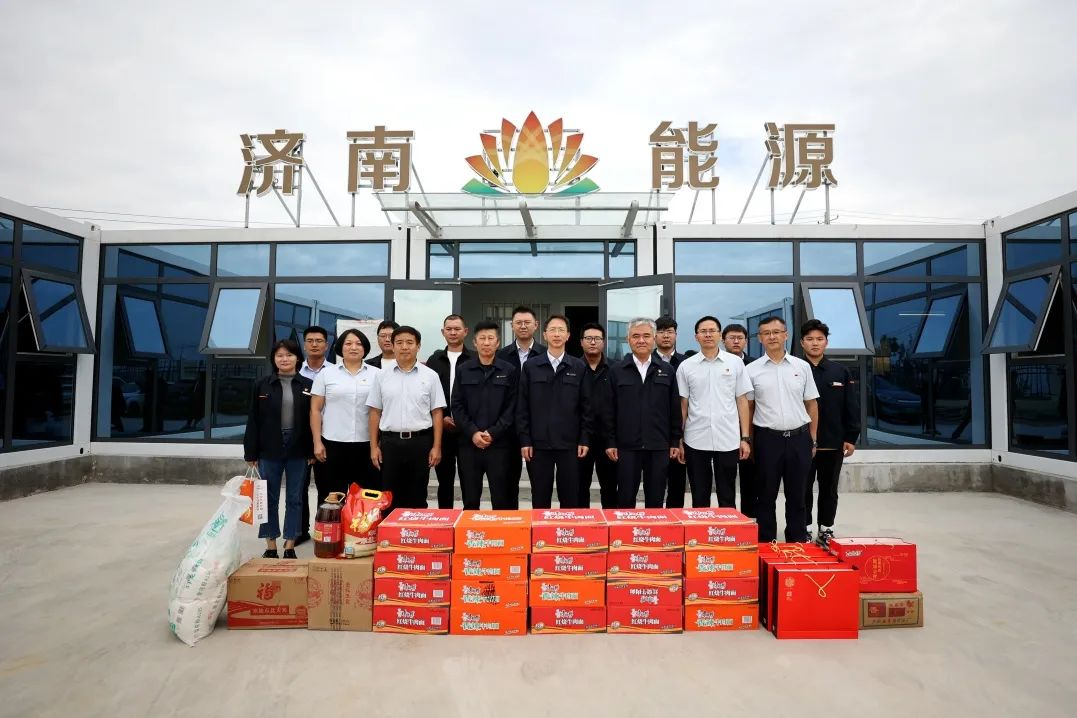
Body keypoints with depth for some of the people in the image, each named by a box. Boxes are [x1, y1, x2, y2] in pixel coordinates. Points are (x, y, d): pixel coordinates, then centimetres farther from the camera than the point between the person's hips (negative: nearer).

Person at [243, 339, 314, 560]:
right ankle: (271, 546, 20)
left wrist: (312, 450, -3)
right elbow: (253, 420, 2)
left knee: (294, 499, 7)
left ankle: (290, 547, 17)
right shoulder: (262, 385, 3)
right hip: (269, 450, 0)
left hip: (298, 450, 0)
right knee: (269, 498, 8)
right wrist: (251, 452, -2)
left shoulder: (308, 385, 1)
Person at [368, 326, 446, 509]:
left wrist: (436, 446, -4)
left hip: (420, 442, -1)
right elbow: (375, 412, 7)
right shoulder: (381, 376, 5)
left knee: (417, 497, 8)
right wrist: (374, 446, 3)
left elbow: (437, 413, 1)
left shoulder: (430, 376, 1)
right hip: (390, 442, 1)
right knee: (390, 497, 8)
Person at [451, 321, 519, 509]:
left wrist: (493, 433, -11)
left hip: (499, 444, -1)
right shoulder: (463, 370, 8)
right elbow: (457, 406, 3)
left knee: (502, 499, 3)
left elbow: (512, 407, -1)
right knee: (470, 500, 9)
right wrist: (472, 432, -9)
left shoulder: (510, 371, 4)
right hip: (468, 443, 2)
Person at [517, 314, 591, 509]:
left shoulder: (579, 367, 4)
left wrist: (584, 440, -1)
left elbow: (585, 406, 4)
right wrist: (524, 440, -3)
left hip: (569, 443, 0)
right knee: (540, 499, 8)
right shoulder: (530, 366, 3)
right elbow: (522, 407, 2)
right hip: (538, 443, 0)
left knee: (570, 499, 7)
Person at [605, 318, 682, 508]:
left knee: (655, 500, 9)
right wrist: (610, 442, -1)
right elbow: (610, 410, 2)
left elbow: (675, 409, 8)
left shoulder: (667, 371, 6)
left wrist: (675, 442, 5)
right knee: (625, 499, 6)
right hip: (627, 446, -1)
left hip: (659, 446, 1)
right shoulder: (616, 371, 3)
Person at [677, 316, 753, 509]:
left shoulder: (735, 363, 3)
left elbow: (742, 401, 5)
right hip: (696, 441, 0)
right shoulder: (685, 366, 2)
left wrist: (745, 438, 0)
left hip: (728, 440, 0)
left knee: (727, 498, 9)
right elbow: (683, 405, 5)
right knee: (699, 498, 10)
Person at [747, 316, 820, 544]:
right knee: (766, 495, 8)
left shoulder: (802, 367, 5)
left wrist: (812, 440, 5)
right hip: (767, 439, -1)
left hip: (799, 438, 2)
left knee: (797, 495, 11)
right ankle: (765, 543, 19)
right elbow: (748, 408, 4)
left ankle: (798, 543, 23)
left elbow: (811, 405, 9)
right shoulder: (752, 370, 1)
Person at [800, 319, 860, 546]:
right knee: (803, 489, 8)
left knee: (829, 489, 13)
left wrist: (851, 438, 1)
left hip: (833, 443, 2)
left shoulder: (841, 372, 4)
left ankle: (826, 529, 26)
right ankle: (804, 529, 20)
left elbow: (852, 407, 5)